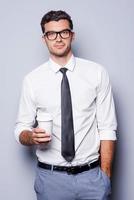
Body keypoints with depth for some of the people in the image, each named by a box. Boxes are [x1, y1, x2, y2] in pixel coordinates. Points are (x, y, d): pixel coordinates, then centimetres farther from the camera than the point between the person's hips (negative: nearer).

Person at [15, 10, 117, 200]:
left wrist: (105, 175, -8)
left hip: (92, 175, 0)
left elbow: (107, 128, -3)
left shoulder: (97, 73, -3)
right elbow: (21, 128, 4)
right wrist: (32, 137, -18)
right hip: (51, 177, 1)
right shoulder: (32, 79, -1)